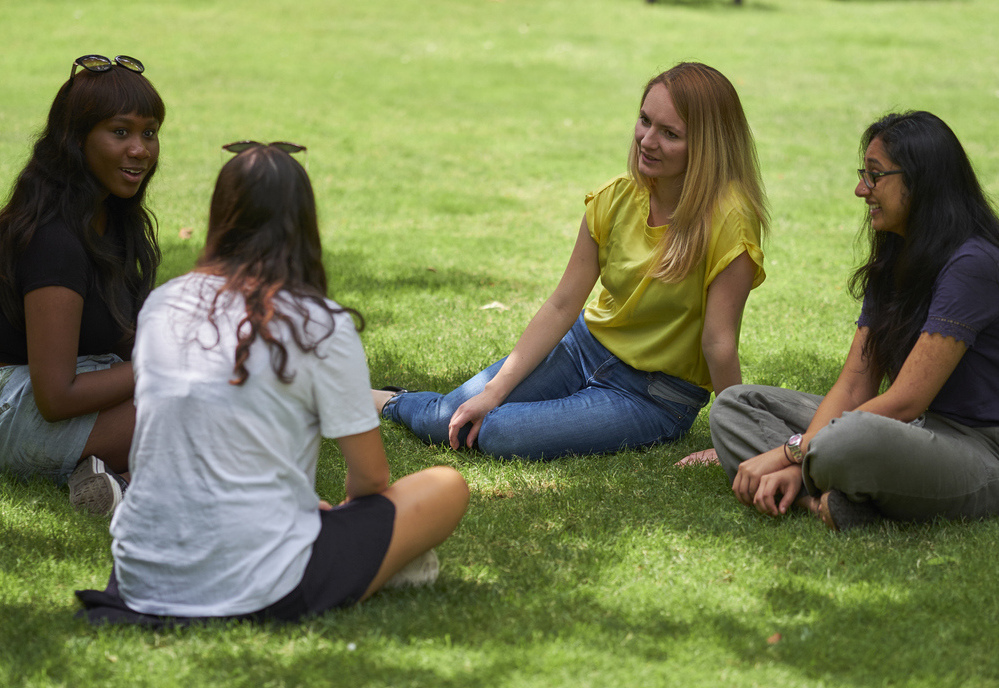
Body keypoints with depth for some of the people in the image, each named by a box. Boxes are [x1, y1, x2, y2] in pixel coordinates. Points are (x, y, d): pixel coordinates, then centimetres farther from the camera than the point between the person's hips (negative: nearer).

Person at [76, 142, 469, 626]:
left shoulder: (160, 306, 6)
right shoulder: (320, 326, -9)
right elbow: (371, 477, -2)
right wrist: (342, 515, 23)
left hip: (143, 580, 5)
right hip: (258, 590, -5)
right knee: (446, 487, 10)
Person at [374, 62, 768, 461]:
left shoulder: (727, 222, -24)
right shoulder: (616, 200, -7)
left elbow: (719, 344, -21)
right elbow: (562, 304, -4)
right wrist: (494, 390, -9)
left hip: (656, 394, -5)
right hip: (586, 344, 5)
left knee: (500, 434, -24)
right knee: (449, 423, -8)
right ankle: (389, 401, 28)